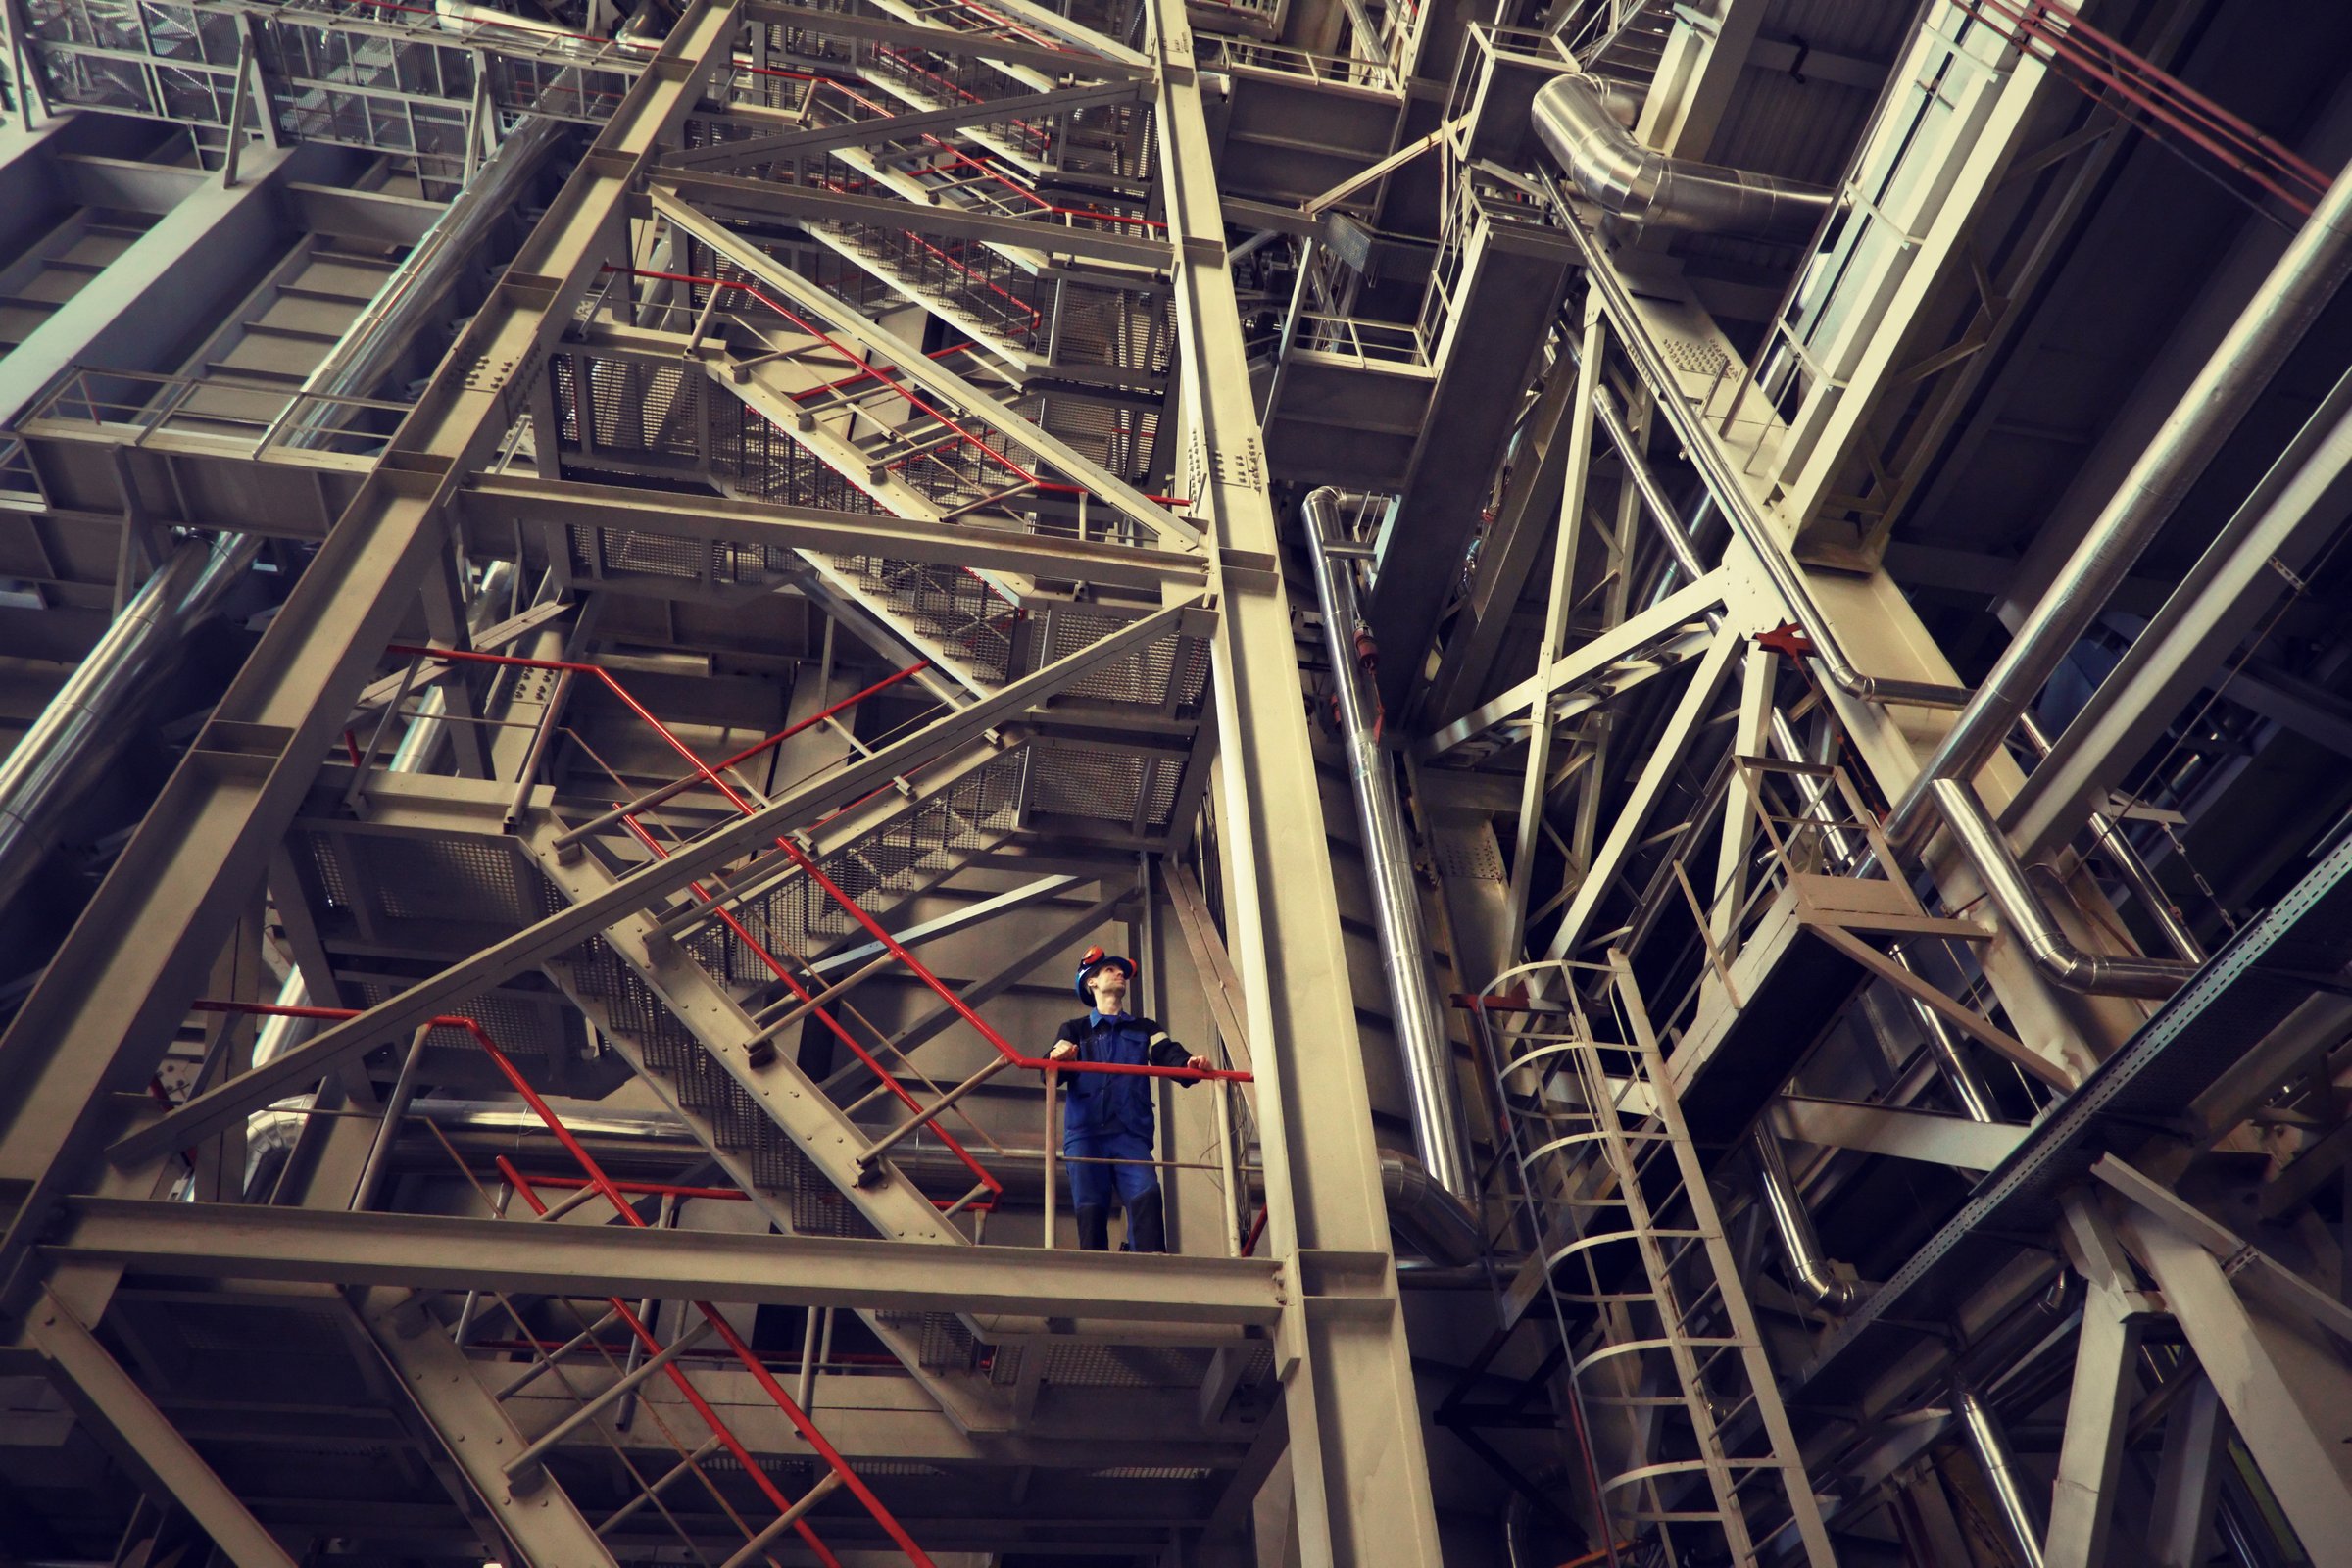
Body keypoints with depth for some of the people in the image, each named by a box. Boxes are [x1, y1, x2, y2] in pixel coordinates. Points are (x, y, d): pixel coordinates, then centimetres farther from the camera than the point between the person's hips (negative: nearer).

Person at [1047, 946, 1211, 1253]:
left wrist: (1190, 1063, -20)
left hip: (1131, 1134, 0)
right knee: (1090, 1208, -10)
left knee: (1146, 1195, -21)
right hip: (1085, 1134, 0)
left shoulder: (1145, 1029, 24)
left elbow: (1170, 1056, 5)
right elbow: (1053, 1071, 2)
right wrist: (1058, 1058, -24)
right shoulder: (1075, 1030, 20)